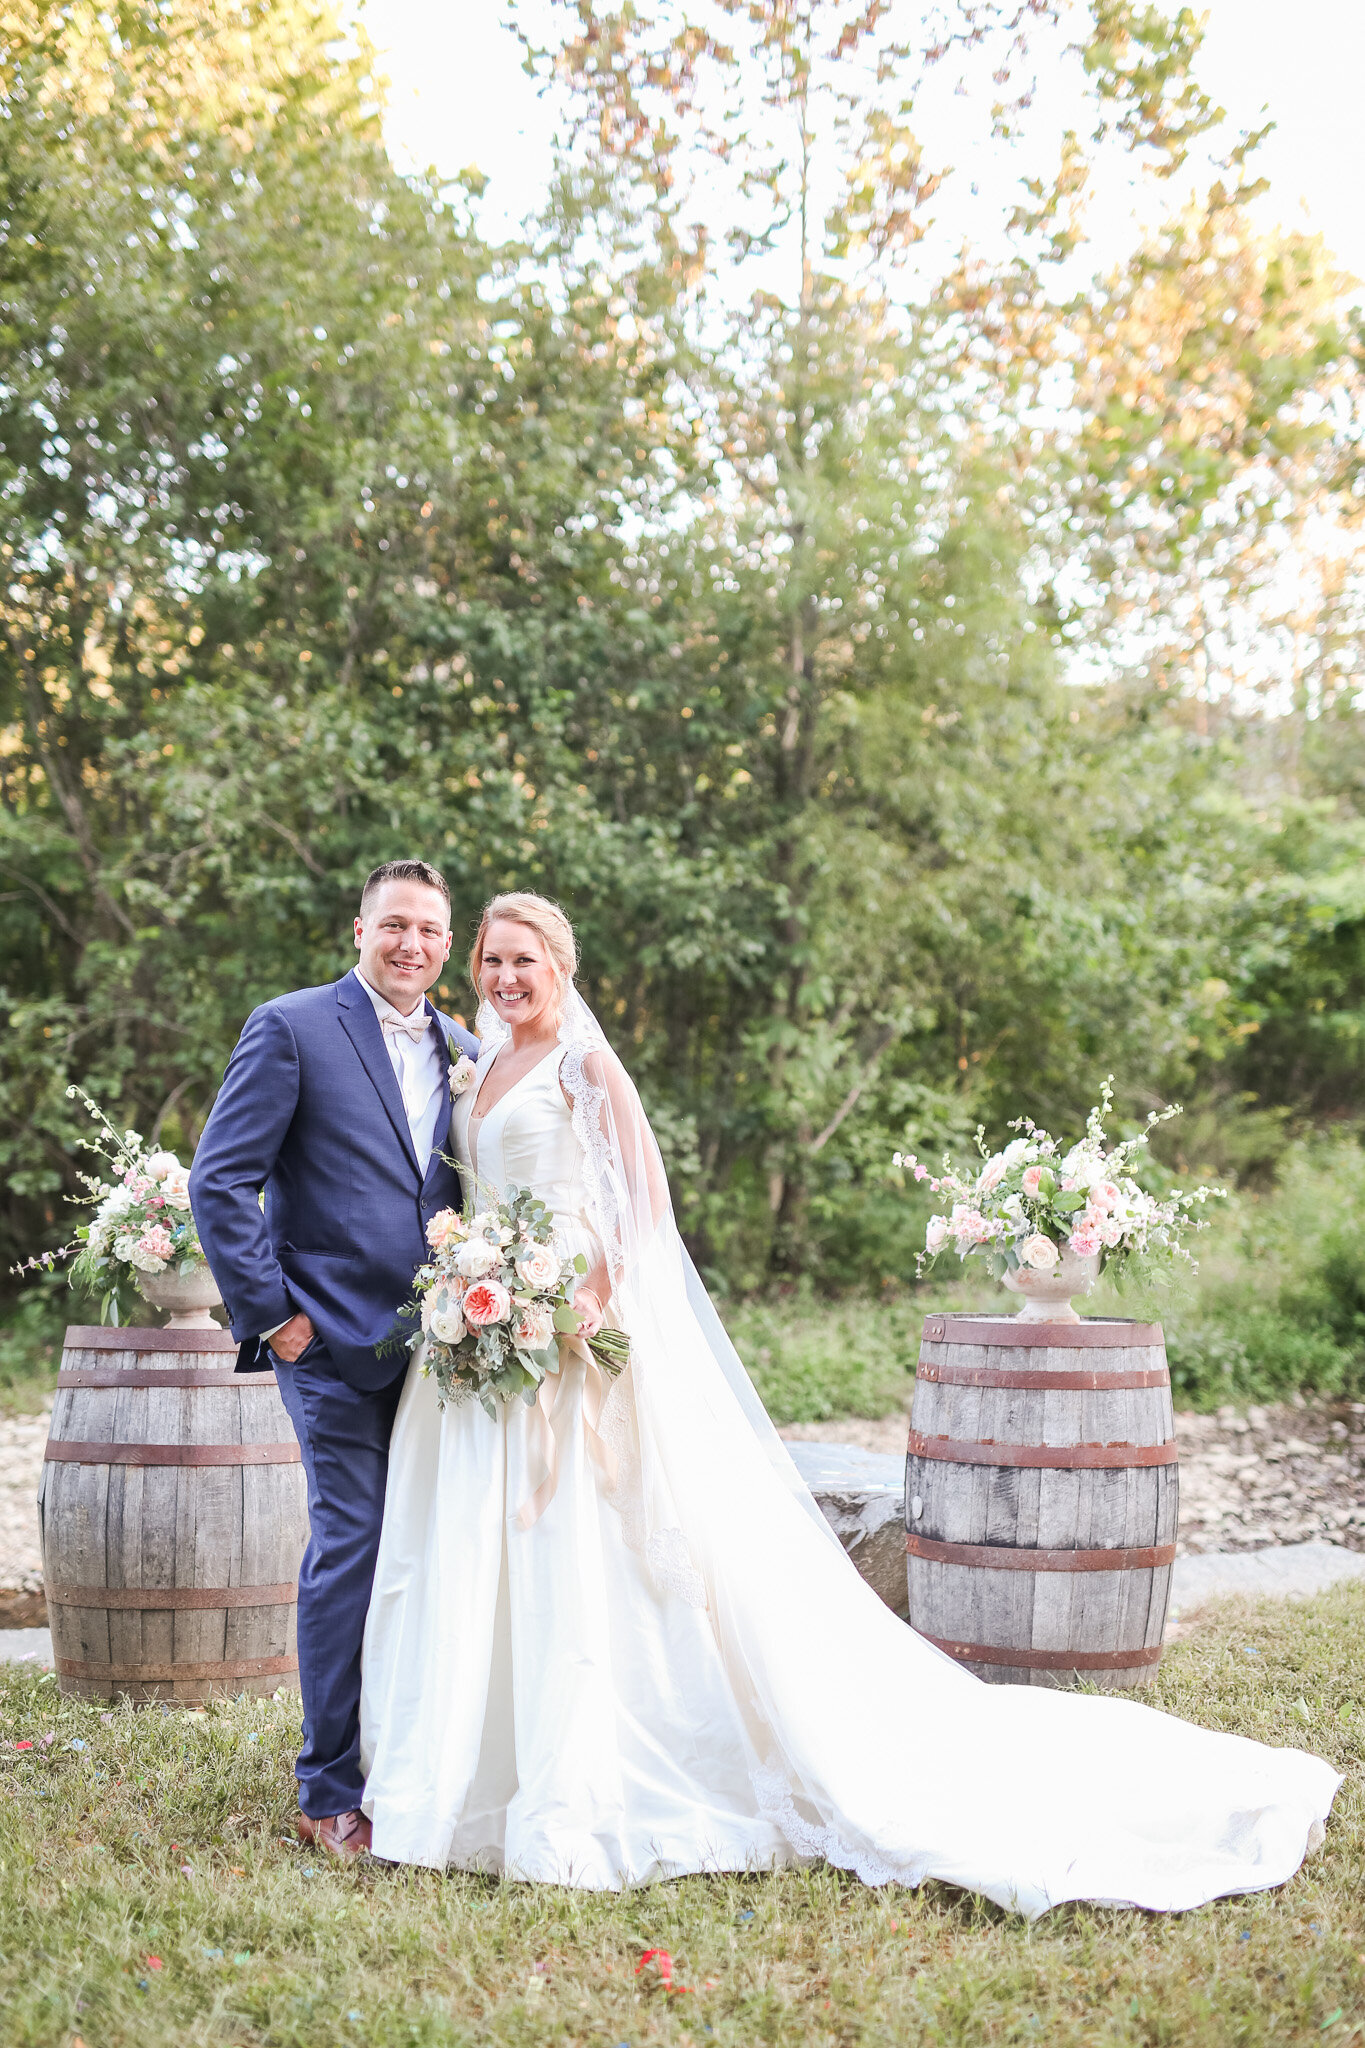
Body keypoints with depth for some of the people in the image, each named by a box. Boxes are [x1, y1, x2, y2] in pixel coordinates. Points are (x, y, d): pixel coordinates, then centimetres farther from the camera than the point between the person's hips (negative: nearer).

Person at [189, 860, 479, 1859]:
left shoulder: (465, 1052, 13)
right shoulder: (291, 1028, -4)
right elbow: (219, 1181, -7)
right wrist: (270, 1314, -10)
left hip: (440, 1346, 5)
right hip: (337, 1342, -5)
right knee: (351, 1549, -5)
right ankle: (332, 1793, 7)